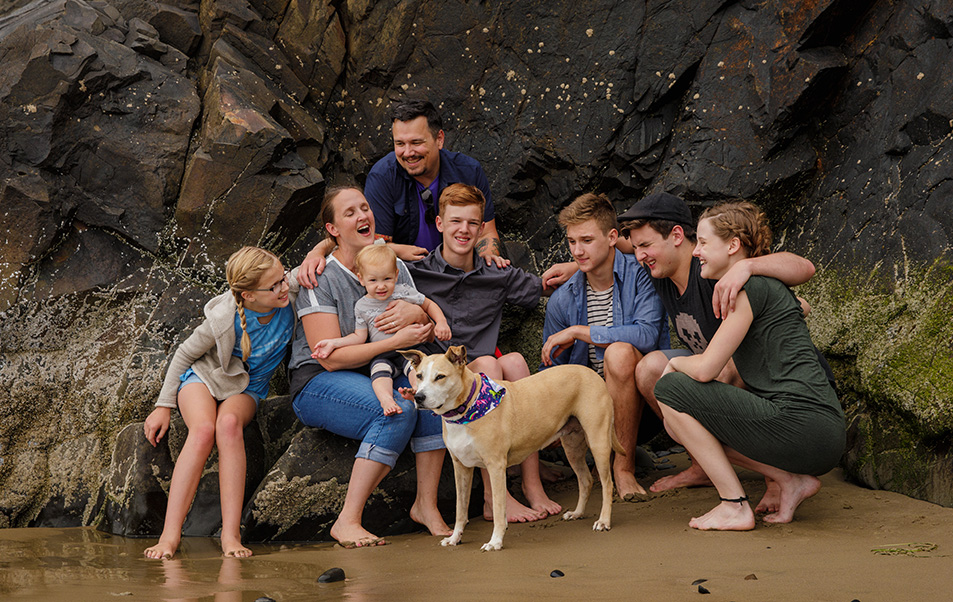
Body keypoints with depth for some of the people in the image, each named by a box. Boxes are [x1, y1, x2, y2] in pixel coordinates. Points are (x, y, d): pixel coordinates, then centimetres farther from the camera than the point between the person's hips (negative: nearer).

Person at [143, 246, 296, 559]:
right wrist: (164, 405, -4)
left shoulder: (291, 293, -18)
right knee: (203, 429, -36)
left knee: (229, 423, -36)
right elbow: (185, 354, -6)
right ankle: (170, 535, -39)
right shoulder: (223, 320, -25)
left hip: (245, 390, 2)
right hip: (204, 377, -2)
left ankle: (230, 534, -42)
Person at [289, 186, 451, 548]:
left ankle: (426, 504, -17)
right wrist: (396, 341, -26)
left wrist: (417, 314, -18)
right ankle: (348, 521, -29)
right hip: (318, 383, -6)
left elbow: (428, 333, 7)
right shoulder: (320, 279, -12)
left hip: (380, 373, 6)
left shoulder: (394, 265, 7)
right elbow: (331, 358, -19)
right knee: (398, 411, -33)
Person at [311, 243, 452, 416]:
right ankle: (386, 399, -52)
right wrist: (333, 343, -3)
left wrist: (441, 322, -1)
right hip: (381, 355, -1)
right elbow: (359, 336, 8)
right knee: (379, 369, -32)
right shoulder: (362, 306, 6)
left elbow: (429, 305, 16)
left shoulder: (405, 292, 4)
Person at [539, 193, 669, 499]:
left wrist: (578, 332, -20)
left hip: (637, 393, -4)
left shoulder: (639, 274, -9)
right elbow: (553, 371, 8)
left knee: (619, 352, -36)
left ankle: (624, 464, -23)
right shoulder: (562, 300, 3)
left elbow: (647, 334, -26)